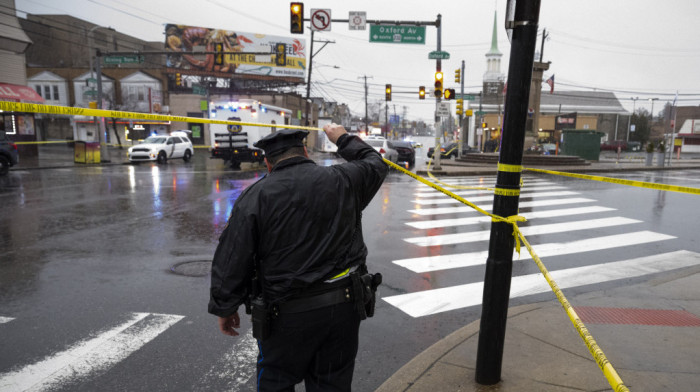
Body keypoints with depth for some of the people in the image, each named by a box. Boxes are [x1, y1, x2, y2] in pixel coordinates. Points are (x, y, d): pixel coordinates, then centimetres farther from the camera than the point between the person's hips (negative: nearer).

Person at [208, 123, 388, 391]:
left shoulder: (255, 197, -9)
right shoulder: (343, 180, -2)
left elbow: (231, 261, -8)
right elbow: (375, 164, 19)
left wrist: (225, 307, 5)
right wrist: (344, 139, 32)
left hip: (288, 314, -3)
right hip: (344, 307, 3)